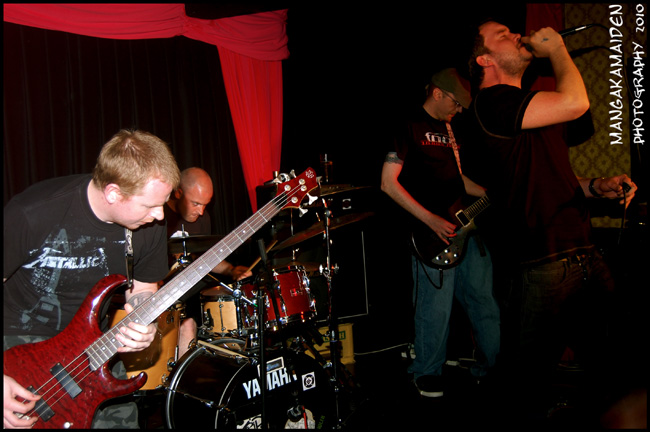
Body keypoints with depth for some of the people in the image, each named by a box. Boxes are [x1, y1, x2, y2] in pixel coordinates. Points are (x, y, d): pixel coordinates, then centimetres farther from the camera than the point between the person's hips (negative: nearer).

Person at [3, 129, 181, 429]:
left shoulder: (149, 224, -12)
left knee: (121, 419, 6)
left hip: (97, 346, 4)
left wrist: (140, 319, -18)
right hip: (23, 346, -4)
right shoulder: (32, 214, -27)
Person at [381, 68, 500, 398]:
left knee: (483, 300, 12)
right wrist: (430, 220, -17)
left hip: (464, 228, 8)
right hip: (432, 234, -8)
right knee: (436, 310, -1)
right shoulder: (410, 127, -7)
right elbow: (388, 183, -13)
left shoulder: (448, 128, 18)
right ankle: (427, 374, 19)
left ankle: (493, 365, 28)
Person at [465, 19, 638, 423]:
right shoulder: (491, 103, -9)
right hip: (545, 267, -9)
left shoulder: (535, 110, 21)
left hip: (587, 255, 9)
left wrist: (596, 187, 8)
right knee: (536, 381, 3)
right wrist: (557, 47, -3)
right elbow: (575, 103, -20)